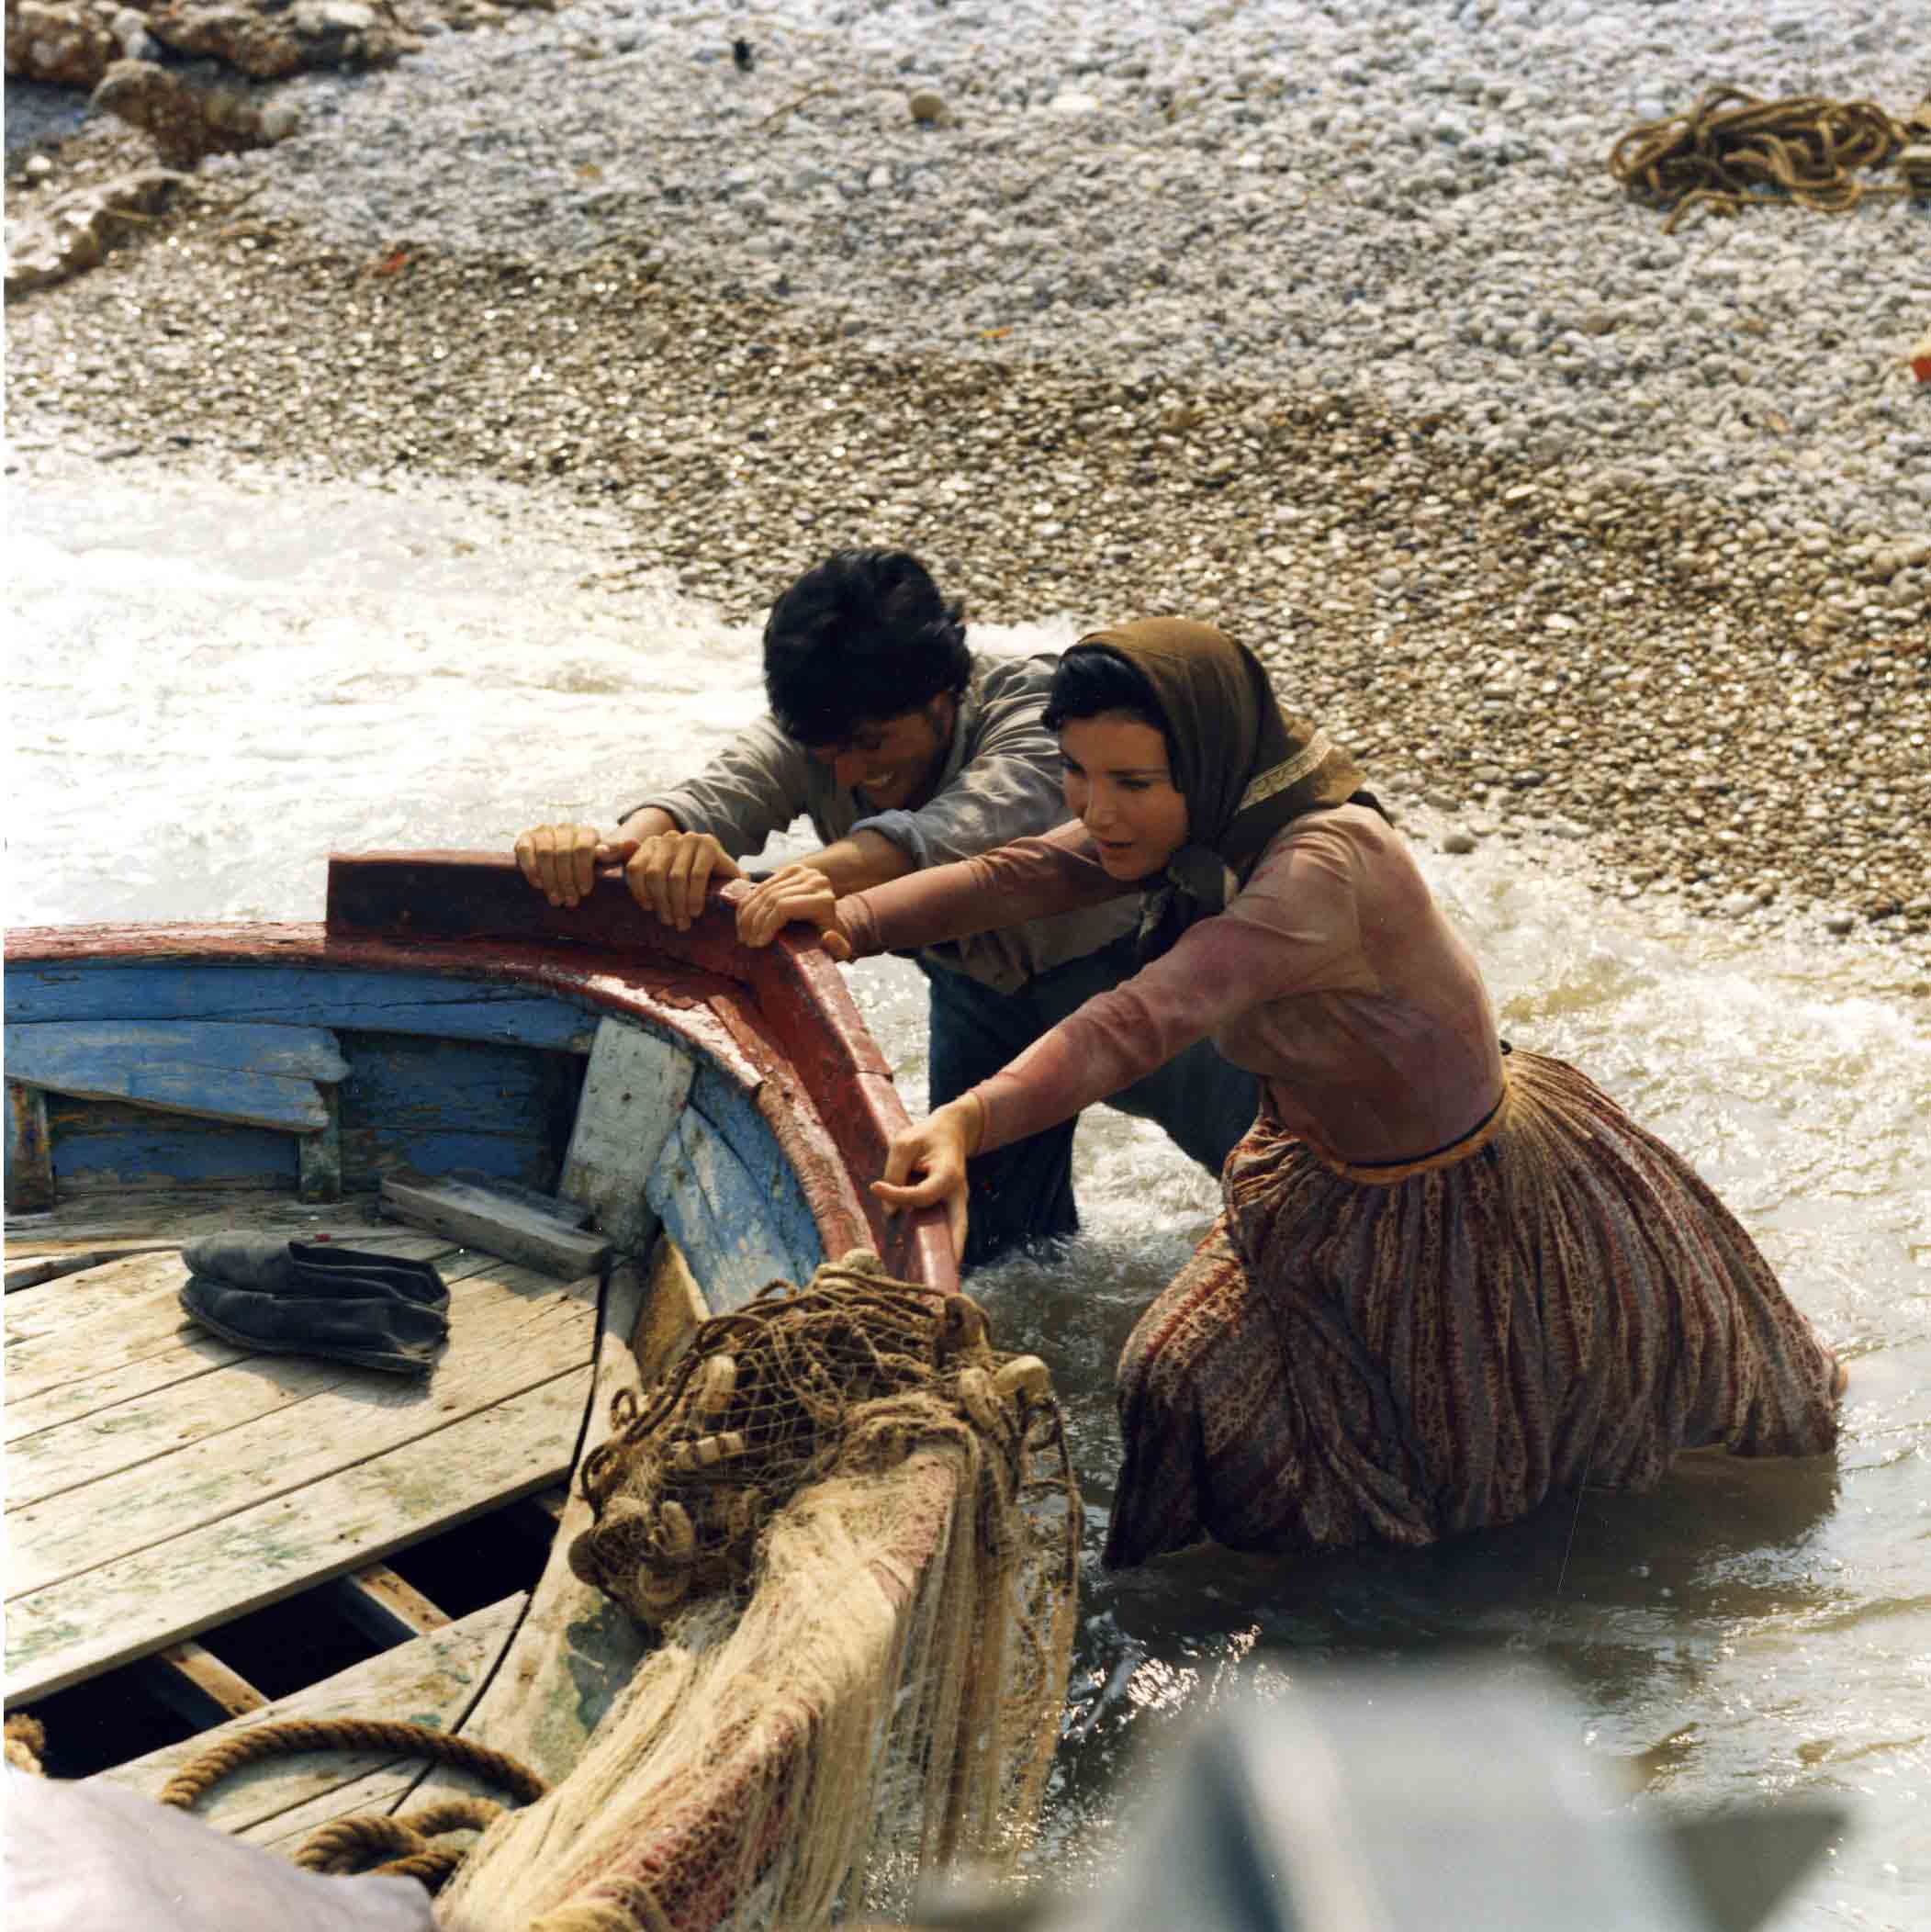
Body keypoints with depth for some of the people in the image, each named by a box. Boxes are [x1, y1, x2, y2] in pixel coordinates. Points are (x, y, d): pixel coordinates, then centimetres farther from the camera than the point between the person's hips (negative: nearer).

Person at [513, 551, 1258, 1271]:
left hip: (1121, 964, -4)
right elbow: (724, 792, -39)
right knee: (973, 1240, 8)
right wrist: (642, 836, -64)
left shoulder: (1034, 703, -35)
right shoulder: (814, 734, -20)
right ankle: (1047, 1251, 42)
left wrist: (831, 869, -74)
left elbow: (987, 818, -56)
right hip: (979, 988, 4)